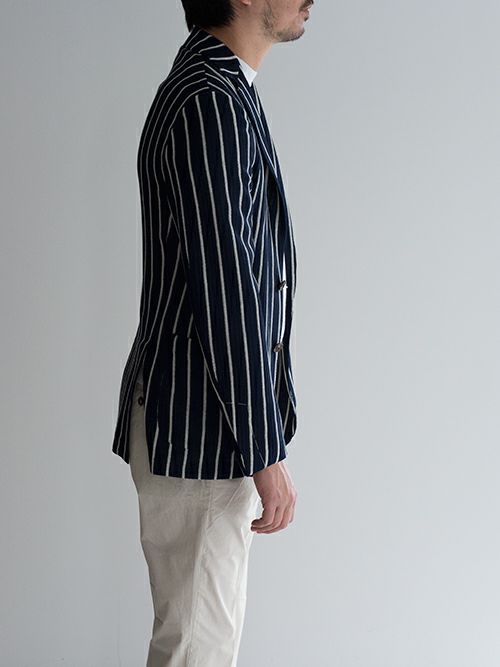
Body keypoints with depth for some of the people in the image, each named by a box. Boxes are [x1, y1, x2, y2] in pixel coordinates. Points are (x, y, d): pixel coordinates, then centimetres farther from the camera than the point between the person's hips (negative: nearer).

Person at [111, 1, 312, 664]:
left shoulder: (211, 87, 14)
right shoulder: (214, 102, -19)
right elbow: (224, 292, -23)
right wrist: (266, 453, -19)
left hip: (198, 416, 10)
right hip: (201, 432, -10)